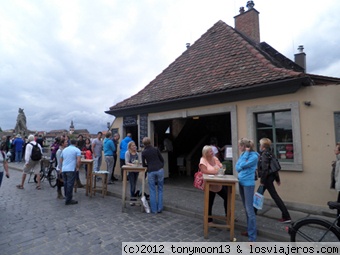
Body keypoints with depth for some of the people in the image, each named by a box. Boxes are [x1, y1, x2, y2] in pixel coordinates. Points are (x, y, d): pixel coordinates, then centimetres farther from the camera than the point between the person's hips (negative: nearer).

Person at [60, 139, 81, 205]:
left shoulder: (64, 149, 16)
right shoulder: (77, 150, -2)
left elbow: (61, 160, 23)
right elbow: (78, 160, -13)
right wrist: (78, 167, 2)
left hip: (64, 169, 6)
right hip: (71, 169, -6)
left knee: (65, 184, 15)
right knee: (70, 185, -2)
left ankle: (67, 198, 24)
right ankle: (68, 200, 2)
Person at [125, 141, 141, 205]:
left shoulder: (137, 153, 10)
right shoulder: (127, 153, -4)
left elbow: (139, 161, 9)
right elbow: (126, 162, -12)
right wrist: (132, 164, -29)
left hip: (136, 170, 5)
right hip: (130, 170, -5)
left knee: (134, 185, 13)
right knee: (132, 185, -6)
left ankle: (133, 197, 26)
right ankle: (132, 199, 4)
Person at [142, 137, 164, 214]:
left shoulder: (143, 152, 4)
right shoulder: (156, 149, 4)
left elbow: (144, 165, 9)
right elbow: (162, 160, 8)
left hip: (151, 172, 0)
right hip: (160, 170, 0)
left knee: (152, 191, 8)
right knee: (160, 190, 10)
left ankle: (154, 209, 10)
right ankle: (159, 208, 12)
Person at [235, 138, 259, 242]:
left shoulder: (254, 156, -12)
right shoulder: (243, 154, 9)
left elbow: (243, 165, -20)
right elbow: (237, 167, 3)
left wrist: (246, 153, -11)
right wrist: (245, 154, -6)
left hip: (248, 183, -8)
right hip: (241, 182, 8)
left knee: (249, 209, -6)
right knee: (246, 208, 16)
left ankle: (252, 237, 0)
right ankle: (250, 230, 30)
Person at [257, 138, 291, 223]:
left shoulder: (265, 154, -18)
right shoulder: (269, 153, 9)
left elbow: (264, 168, -23)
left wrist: (262, 181, -18)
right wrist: (277, 178, 17)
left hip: (267, 178, -10)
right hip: (270, 177, 10)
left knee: (275, 196, -2)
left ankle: (286, 217, 6)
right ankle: (254, 210, 32)